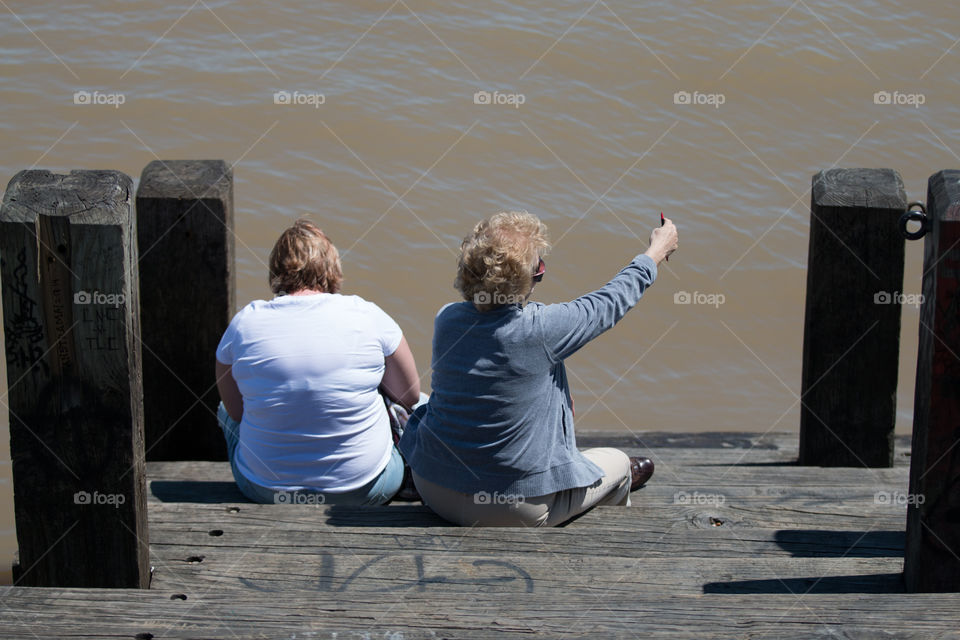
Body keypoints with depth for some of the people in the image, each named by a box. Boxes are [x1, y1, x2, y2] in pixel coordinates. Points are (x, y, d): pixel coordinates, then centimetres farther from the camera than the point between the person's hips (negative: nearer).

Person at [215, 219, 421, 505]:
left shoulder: (244, 323, -8)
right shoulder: (367, 316, -11)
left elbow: (235, 411, 3)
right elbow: (409, 396, 2)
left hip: (266, 488, 1)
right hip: (365, 489, -1)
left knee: (225, 410, 35)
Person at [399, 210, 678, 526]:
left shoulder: (446, 319, -9)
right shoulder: (540, 330, -24)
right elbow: (609, 302, -7)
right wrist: (656, 252, 10)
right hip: (512, 508, -6)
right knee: (618, 464, 21)